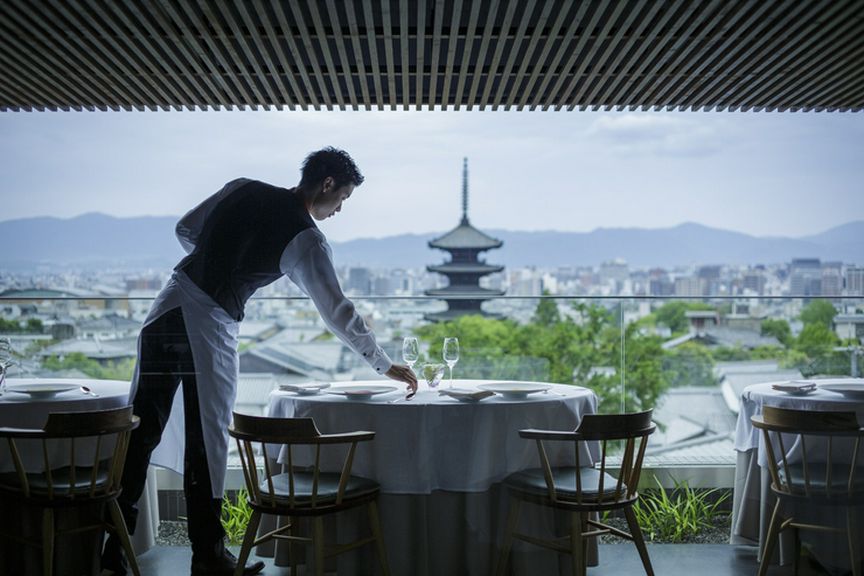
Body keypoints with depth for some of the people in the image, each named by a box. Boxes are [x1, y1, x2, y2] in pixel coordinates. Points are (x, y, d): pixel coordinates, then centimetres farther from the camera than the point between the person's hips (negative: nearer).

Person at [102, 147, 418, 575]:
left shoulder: (243, 189, 12)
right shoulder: (305, 239, -5)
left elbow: (185, 230, 20)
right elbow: (337, 311, -2)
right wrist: (385, 366, 6)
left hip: (167, 309, 6)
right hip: (209, 327, -6)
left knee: (142, 430, 8)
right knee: (206, 442, 5)